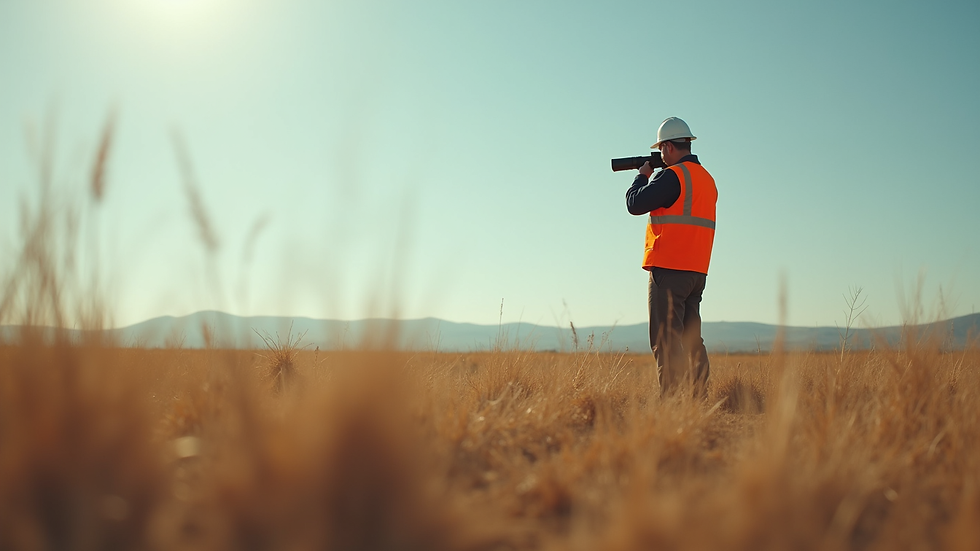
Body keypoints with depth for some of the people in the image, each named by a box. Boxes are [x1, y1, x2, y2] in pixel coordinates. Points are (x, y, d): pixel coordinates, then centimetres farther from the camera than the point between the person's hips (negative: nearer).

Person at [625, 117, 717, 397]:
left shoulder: (674, 175, -11)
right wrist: (654, 179, 22)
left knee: (666, 340, -7)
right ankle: (698, 397, 14)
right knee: (691, 339, 12)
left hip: (669, 269, -9)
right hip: (696, 270, 9)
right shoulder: (706, 178, 17)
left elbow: (636, 203, -12)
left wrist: (643, 175, 6)